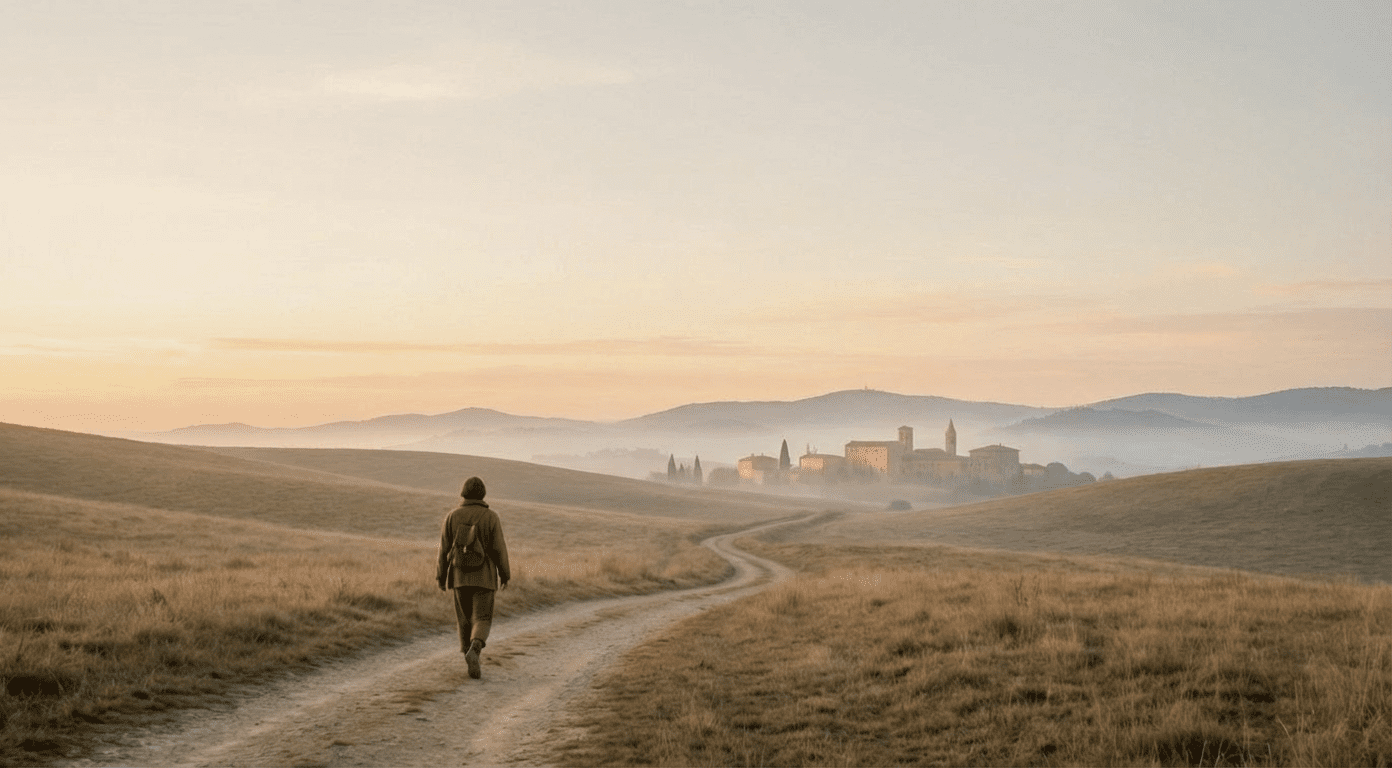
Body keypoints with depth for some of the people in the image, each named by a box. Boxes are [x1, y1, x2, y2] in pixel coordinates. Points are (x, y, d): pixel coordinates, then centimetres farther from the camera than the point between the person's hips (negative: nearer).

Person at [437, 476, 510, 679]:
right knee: (482, 620, -1)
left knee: (465, 618, 17)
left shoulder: (452, 517, -1)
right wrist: (504, 576, 3)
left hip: (459, 576, 2)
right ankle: (473, 652, -28)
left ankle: (470, 658, 21)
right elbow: (499, 549, -7)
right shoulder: (491, 518, -7)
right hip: (484, 577, -2)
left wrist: (441, 578, 7)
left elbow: (444, 550, -1)